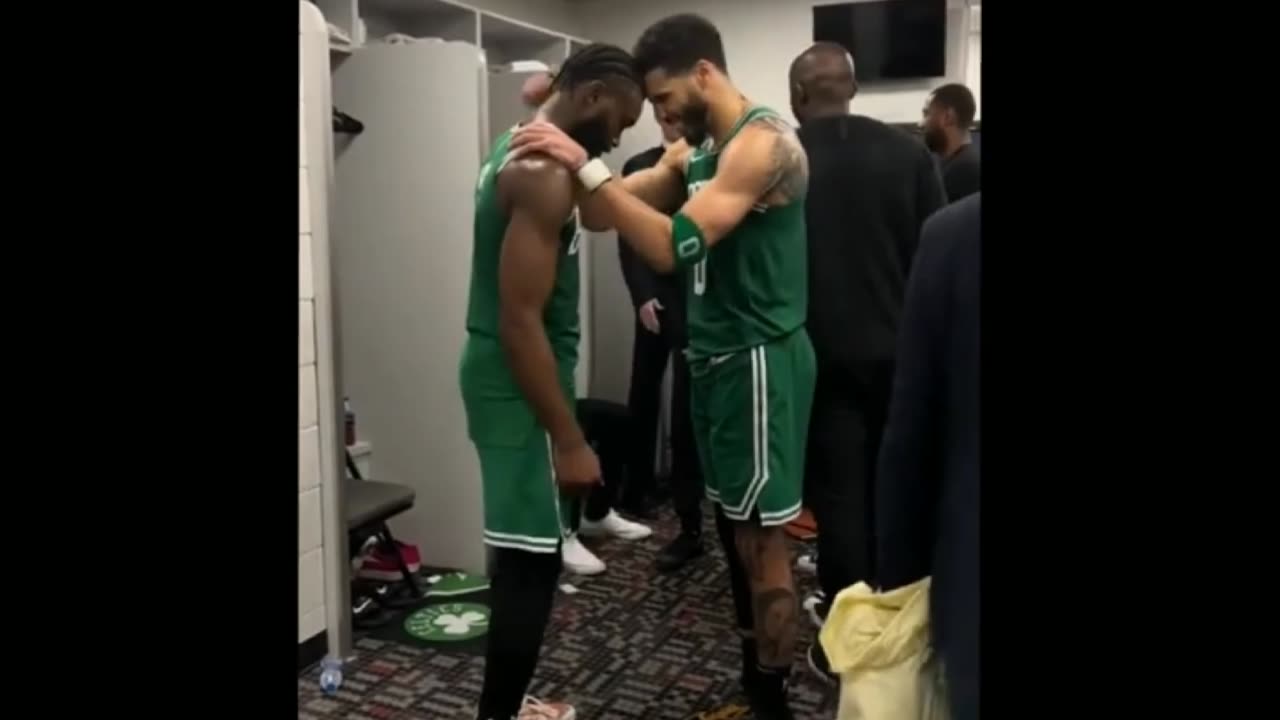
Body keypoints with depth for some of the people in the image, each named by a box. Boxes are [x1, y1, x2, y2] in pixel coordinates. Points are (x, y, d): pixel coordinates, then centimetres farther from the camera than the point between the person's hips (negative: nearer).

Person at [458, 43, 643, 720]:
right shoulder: (544, 170, -20)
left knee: (524, 552, 18)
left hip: (510, 379, 11)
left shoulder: (520, 148, 13)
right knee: (530, 559, -3)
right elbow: (520, 320, -25)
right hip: (519, 386, -11)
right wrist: (568, 440, -23)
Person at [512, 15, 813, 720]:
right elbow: (614, 208, 9)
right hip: (715, 358, 9)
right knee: (734, 527, 15)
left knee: (761, 536, -1)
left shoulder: (763, 142, -17)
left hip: (759, 362, -9)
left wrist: (585, 165, -28)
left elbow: (676, 246, -28)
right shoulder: (696, 148, 13)